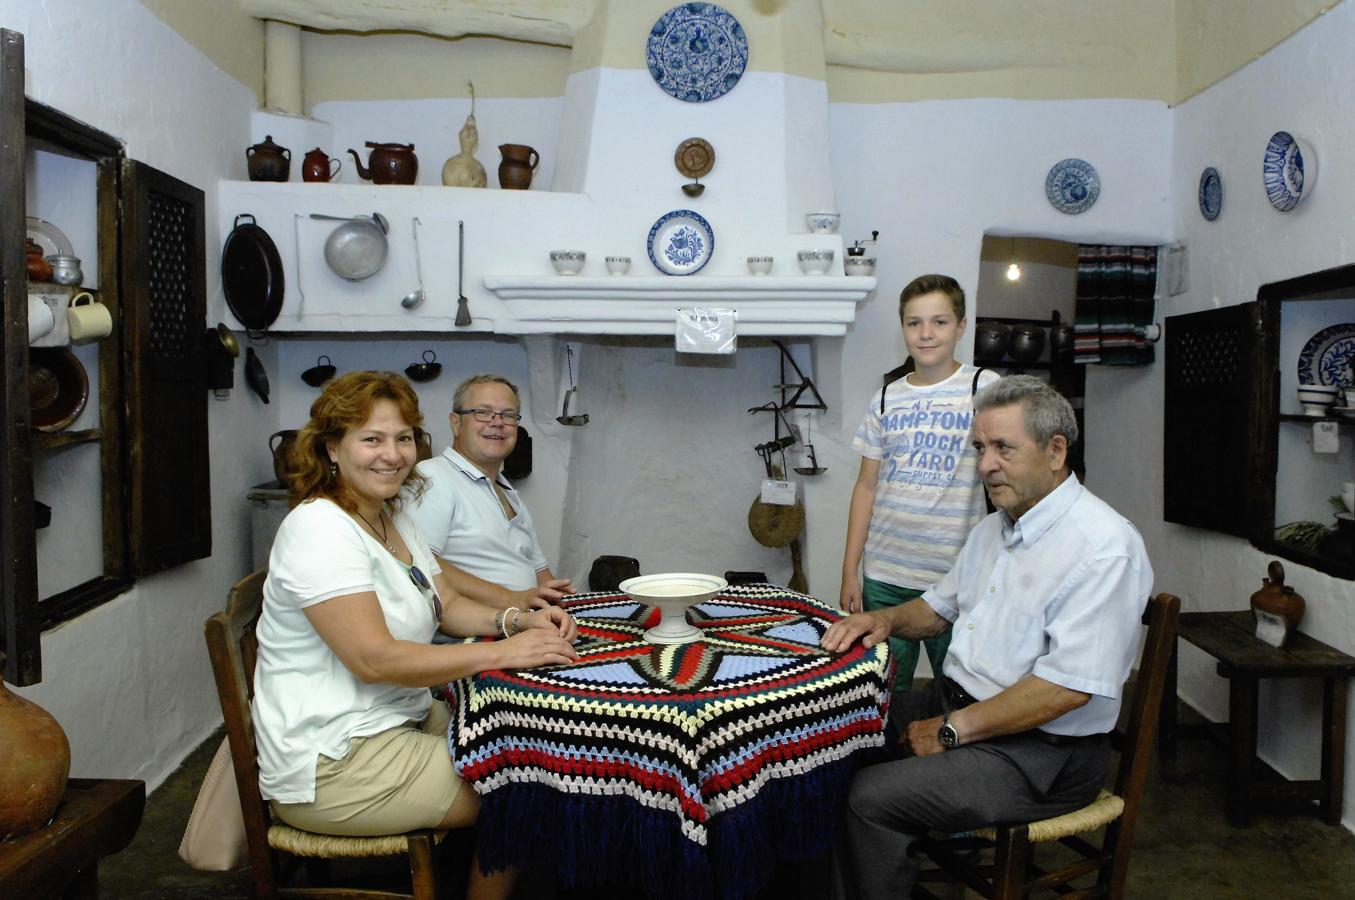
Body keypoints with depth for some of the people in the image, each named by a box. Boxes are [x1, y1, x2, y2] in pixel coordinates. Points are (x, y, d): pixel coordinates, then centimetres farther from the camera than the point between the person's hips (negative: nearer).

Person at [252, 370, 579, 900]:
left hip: (396, 723, 9)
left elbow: (448, 607, 11)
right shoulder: (320, 527, -21)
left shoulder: (393, 518, 9)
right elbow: (374, 659, -27)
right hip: (331, 765, -9)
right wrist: (502, 653, -26)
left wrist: (518, 621, -9)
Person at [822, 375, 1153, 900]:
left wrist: (952, 730, -19)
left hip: (1040, 749, -9)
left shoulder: (1104, 547, -20)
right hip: (956, 699, 9)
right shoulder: (996, 526, 10)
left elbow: (1068, 688, -25)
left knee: (872, 797, -22)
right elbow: (940, 607, 22)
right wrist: (886, 619, -1)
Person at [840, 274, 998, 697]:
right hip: (883, 577, 3)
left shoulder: (984, 388, -3)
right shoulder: (886, 398, 7)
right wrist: (850, 571, 7)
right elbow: (866, 486, 10)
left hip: (955, 577, -3)